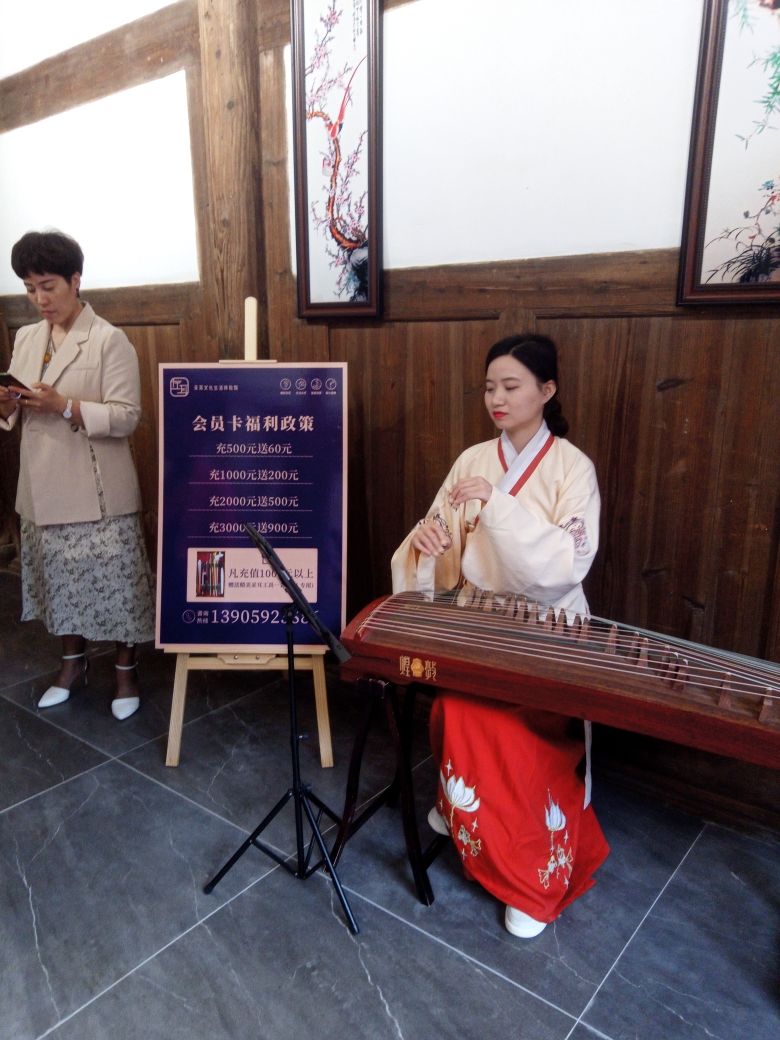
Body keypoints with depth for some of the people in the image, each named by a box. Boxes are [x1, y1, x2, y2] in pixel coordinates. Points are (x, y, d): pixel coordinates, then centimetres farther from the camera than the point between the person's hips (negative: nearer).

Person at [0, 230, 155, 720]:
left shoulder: (110, 340, -9)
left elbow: (127, 417, -15)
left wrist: (64, 406, -25)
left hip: (100, 490, -6)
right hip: (45, 488, 6)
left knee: (114, 580, 2)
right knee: (61, 577, 17)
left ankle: (126, 670, 21)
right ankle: (74, 661, 36)